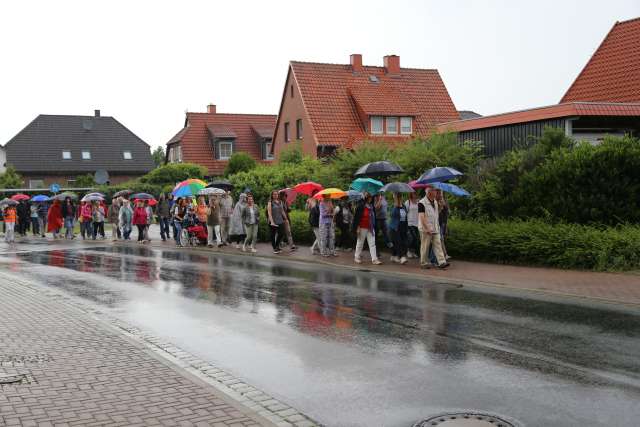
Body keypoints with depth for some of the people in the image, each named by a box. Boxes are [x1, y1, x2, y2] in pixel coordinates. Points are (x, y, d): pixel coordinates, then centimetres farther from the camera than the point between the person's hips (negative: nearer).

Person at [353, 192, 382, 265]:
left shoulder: (372, 206, 8)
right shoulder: (360, 206, -11)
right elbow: (356, 217, -12)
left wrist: (374, 227, 14)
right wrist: (356, 228, -15)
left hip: (370, 228, 5)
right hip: (362, 228, -5)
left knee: (372, 244, -1)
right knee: (360, 243, 7)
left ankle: (374, 259, -3)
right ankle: (357, 257, 21)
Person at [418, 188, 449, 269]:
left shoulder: (435, 202, 12)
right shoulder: (422, 203, -13)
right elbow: (422, 217, -19)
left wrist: (438, 226, 17)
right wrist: (427, 228, -23)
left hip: (435, 229, 7)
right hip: (426, 229, -7)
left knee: (438, 245, 1)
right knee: (425, 247, 3)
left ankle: (442, 262, -2)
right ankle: (424, 263, 14)